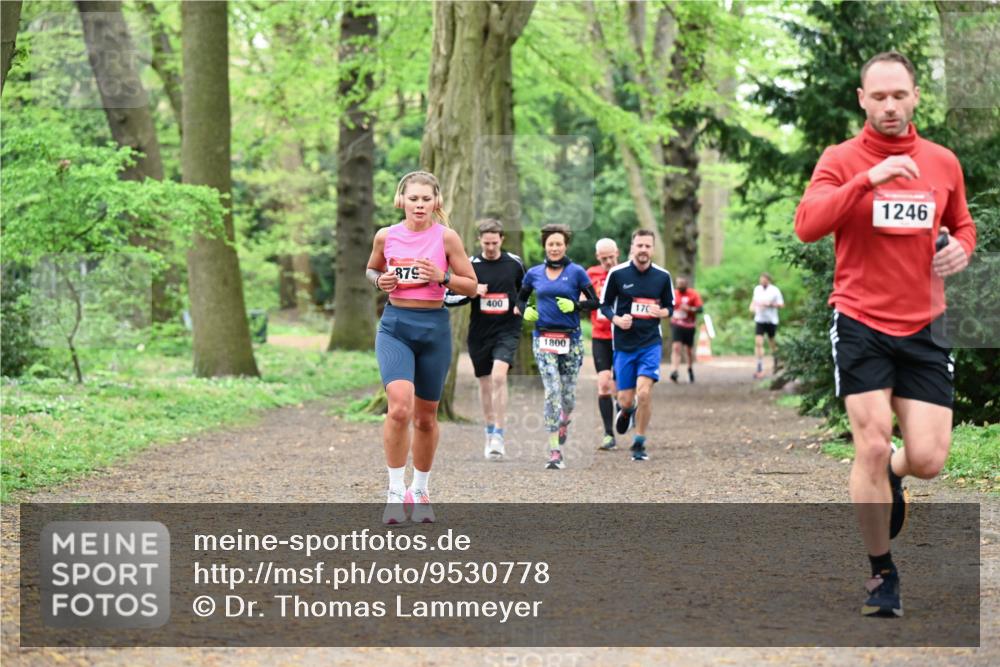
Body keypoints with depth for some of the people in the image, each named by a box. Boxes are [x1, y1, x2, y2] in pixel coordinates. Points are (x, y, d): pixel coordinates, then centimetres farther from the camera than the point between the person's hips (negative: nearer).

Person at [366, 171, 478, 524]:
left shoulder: (446, 237, -4)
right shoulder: (386, 236, 1)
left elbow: (471, 286, 1)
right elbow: (371, 270, 20)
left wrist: (443, 276, -17)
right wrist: (380, 280, -2)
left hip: (434, 327, 0)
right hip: (395, 326, 0)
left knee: (426, 416, 11)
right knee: (400, 406, -22)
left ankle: (420, 491, 29)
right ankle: (396, 491, -11)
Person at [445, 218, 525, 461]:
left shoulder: (514, 263, 2)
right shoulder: (470, 265, -2)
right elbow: (448, 297, -1)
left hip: (507, 330, -2)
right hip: (479, 333, 2)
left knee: (499, 375, -22)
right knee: (485, 384, 12)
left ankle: (499, 435, -20)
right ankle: (490, 432, 30)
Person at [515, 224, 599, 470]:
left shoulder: (576, 272, 2)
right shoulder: (534, 273, 8)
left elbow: (594, 302, 3)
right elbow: (521, 297, 22)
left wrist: (574, 305, -14)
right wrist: (525, 310, 1)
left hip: (570, 339, 0)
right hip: (543, 338, 0)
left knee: (568, 395, 5)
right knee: (552, 391, -13)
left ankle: (564, 420, 42)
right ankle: (554, 452, -15)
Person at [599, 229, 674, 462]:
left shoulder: (662, 276, 1)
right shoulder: (617, 273, -3)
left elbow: (670, 307, 12)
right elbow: (604, 305, 5)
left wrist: (661, 312, -11)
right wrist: (617, 319, -14)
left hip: (651, 342, 0)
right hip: (623, 344, 0)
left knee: (644, 392, -17)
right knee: (626, 399, 1)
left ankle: (639, 444, 2)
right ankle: (626, 410, 42)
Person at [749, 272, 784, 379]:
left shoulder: (775, 290, -9)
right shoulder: (757, 289, 3)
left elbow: (781, 304, -9)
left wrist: (770, 304, -22)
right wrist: (752, 306, 0)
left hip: (771, 321, -2)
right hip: (759, 320, 2)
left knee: (772, 344, 13)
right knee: (758, 343, -12)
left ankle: (775, 362, 42)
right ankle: (760, 369, -13)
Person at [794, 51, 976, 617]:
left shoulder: (943, 163, 6)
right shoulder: (841, 160, -4)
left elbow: (962, 226, 22)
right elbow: (807, 225, -19)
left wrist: (961, 248, -2)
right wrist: (869, 179, -28)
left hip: (923, 330, 3)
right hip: (861, 324, -3)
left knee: (927, 459, -4)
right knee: (872, 447, -8)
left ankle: (890, 475, 34)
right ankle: (881, 571, 11)